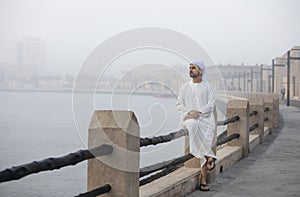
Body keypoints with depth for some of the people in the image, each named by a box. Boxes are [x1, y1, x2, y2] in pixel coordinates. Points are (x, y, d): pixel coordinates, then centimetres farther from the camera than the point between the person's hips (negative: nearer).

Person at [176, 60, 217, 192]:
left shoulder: (207, 87, 8)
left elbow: (210, 105, -1)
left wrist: (198, 113, -15)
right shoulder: (185, 87, 14)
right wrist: (189, 112, -9)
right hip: (189, 118, 0)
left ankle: (203, 181, -7)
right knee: (193, 124, -37)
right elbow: (179, 105, 10)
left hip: (205, 118, 0)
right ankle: (209, 156, -28)